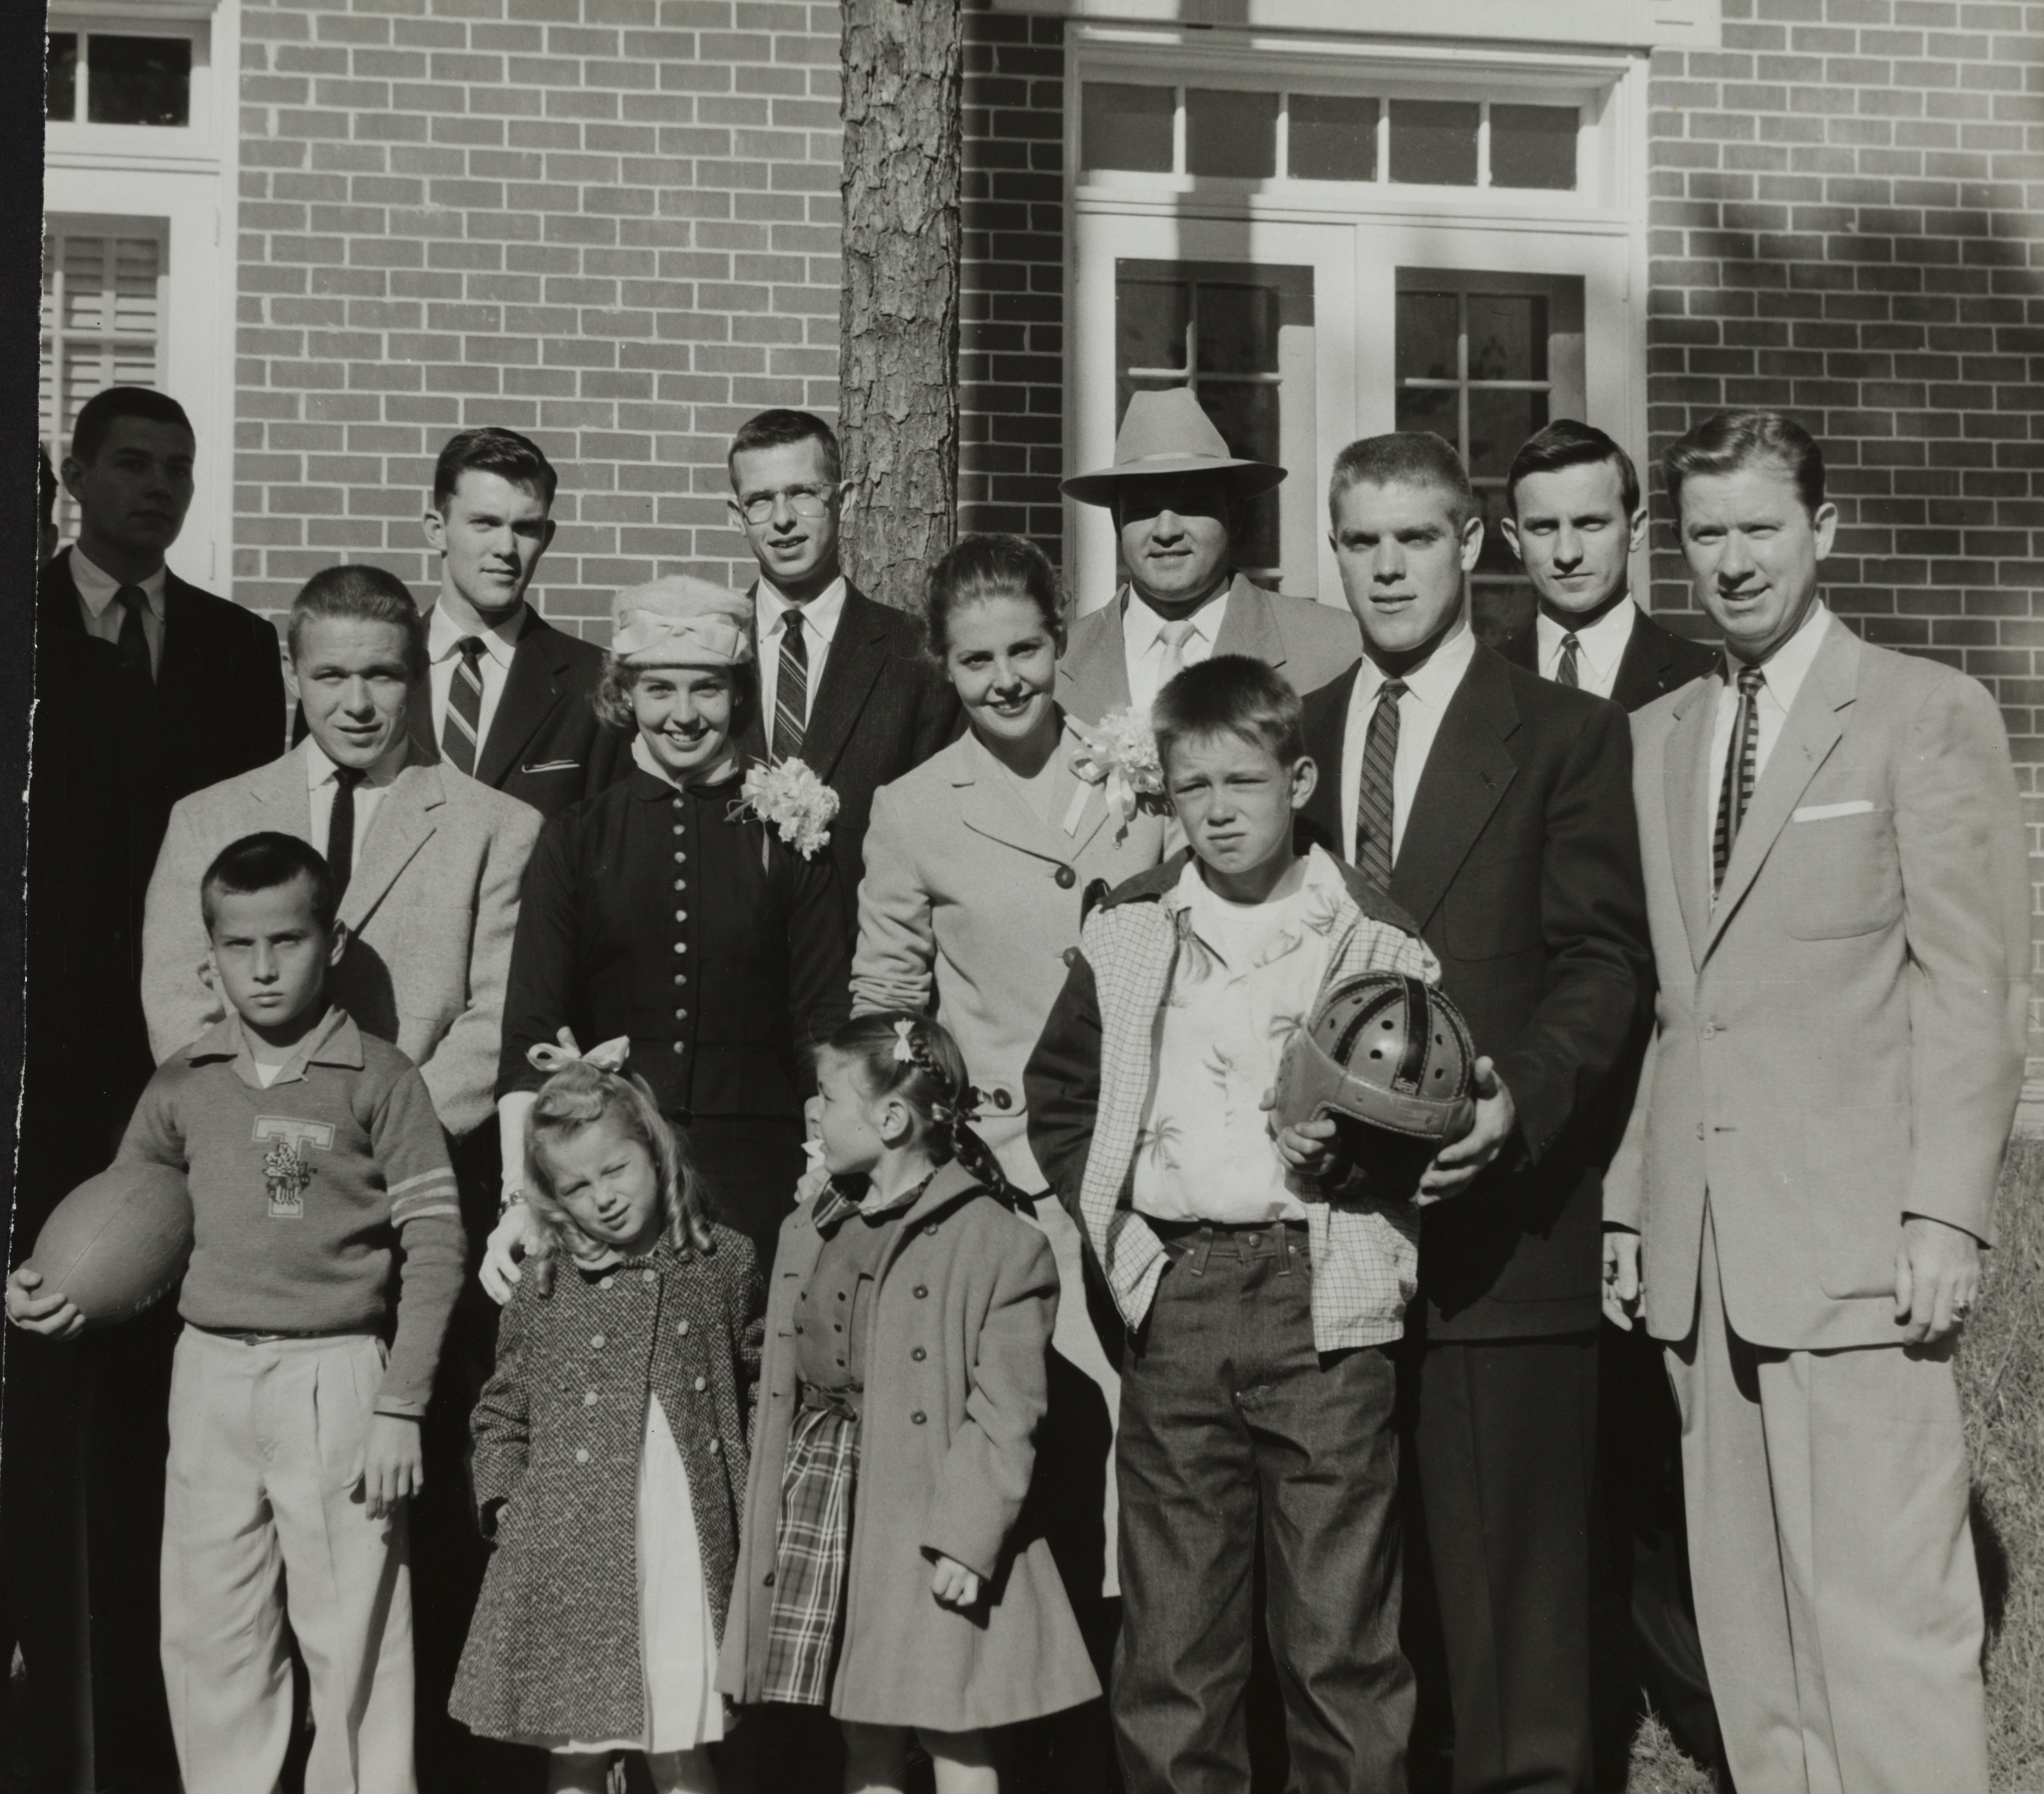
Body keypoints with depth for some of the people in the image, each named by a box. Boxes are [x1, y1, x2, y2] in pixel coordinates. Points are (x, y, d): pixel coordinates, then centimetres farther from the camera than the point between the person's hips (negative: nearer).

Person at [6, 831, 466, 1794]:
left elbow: (433, 1244, -6)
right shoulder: (183, 1087, 7)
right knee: (206, 1633, 10)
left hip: (337, 1373, -4)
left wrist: (400, 1409, -10)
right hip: (211, 1372, 4)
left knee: (351, 1634, 0)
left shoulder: (380, 1080, -5)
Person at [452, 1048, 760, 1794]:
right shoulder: (542, 1289, 2)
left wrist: (757, 1492, 3)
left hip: (691, 1548, 0)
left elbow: (763, 1387, 11)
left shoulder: (724, 1263, 3)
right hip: (573, 1556, 0)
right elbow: (502, 1412, 12)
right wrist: (506, 1503, 0)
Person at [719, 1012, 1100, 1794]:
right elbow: (782, 1383, 15)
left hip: (923, 1524, -6)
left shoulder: (1002, 1245, -11)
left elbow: (1004, 1416, -14)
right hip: (818, 1503, 6)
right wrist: (768, 1517, 12)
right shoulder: (808, 1232, 12)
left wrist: (966, 1538, -20)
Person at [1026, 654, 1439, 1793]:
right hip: (1175, 1296, 2)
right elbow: (1058, 1094, 16)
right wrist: (1114, 1225, 6)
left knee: (1343, 1634, 1)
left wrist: (1354, 1152, -15)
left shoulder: (1375, 937, 2)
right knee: (1173, 1638, 8)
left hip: (1326, 1302, -2)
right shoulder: (1130, 934, 8)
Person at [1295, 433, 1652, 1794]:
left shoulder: (1568, 735, 3)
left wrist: (1520, 1102, -19)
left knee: (1509, 1578, -1)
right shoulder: (1292, 737, 16)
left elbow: (1605, 961, -4)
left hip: (1498, 1215, -3)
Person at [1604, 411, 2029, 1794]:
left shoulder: (1928, 715, 0)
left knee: (1889, 1627, -6)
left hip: (1855, 1245, -5)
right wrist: (1627, 1203, 9)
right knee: (1750, 1636, 8)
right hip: (1704, 1256, 5)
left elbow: (1975, 982, -4)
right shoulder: (1659, 737, 16)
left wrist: (1947, 1211, -12)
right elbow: (1656, 991, 15)